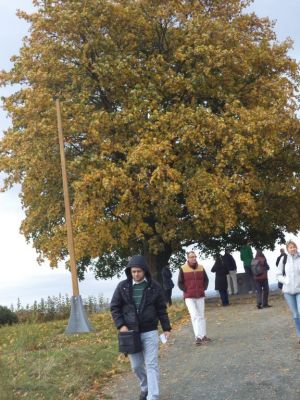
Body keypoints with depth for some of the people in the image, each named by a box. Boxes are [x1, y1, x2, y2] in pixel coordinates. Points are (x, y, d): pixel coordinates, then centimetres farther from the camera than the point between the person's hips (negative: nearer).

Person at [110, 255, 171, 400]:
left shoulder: (154, 286, -4)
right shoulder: (123, 286, -3)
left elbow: (161, 309, 4)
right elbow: (114, 307, 3)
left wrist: (166, 328, 3)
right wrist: (120, 325, -9)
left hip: (149, 332, -2)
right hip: (130, 332, 2)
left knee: (151, 365, -4)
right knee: (136, 365, 12)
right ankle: (145, 388, 37)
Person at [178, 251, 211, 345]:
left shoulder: (201, 268, 3)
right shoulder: (183, 269, -7)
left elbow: (206, 280, 16)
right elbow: (180, 283, -2)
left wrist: (204, 289, 5)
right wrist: (186, 291, -8)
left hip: (200, 296, 4)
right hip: (189, 297, -4)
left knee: (201, 316, 11)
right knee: (195, 316, -13)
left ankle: (203, 336, 20)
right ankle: (198, 337, -12)